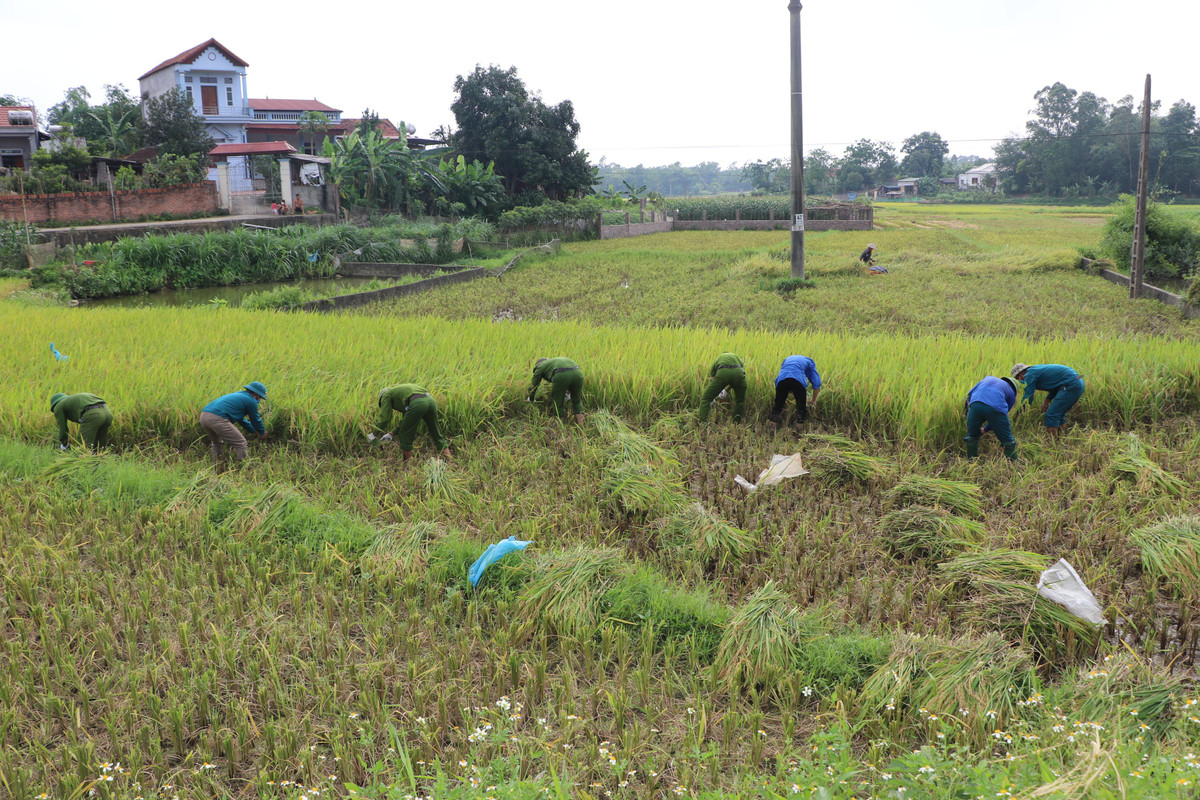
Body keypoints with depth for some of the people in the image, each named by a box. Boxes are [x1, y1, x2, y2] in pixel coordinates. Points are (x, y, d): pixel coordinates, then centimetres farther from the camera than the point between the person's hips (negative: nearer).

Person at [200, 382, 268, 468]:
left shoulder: (238, 395, 34)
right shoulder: (251, 401, 7)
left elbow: (241, 419, 45)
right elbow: (255, 420, 17)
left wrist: (255, 431, 53)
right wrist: (262, 433, 36)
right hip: (217, 418, -9)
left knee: (216, 442, 33)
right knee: (241, 444, 4)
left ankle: (216, 470, 33)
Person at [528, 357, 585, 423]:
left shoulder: (540, 367, 30)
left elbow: (533, 386, 38)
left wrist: (531, 399, 53)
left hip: (561, 376, -5)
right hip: (577, 373, 5)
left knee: (557, 403, 15)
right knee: (577, 402, 22)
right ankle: (580, 425, 15)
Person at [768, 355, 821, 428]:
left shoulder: (787, 359, 42)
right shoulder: (809, 362, 31)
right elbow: (816, 384, 24)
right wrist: (814, 401, 35)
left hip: (782, 379, 3)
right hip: (798, 380, -3)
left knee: (778, 405, 14)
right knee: (801, 407, 11)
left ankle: (772, 426, 7)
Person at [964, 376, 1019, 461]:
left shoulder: (989, 378, 39)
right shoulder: (1011, 393, 30)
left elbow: (970, 393, 29)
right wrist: (985, 430, 38)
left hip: (975, 403, 2)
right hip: (995, 408, -2)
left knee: (972, 437, 23)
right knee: (1007, 441, 13)